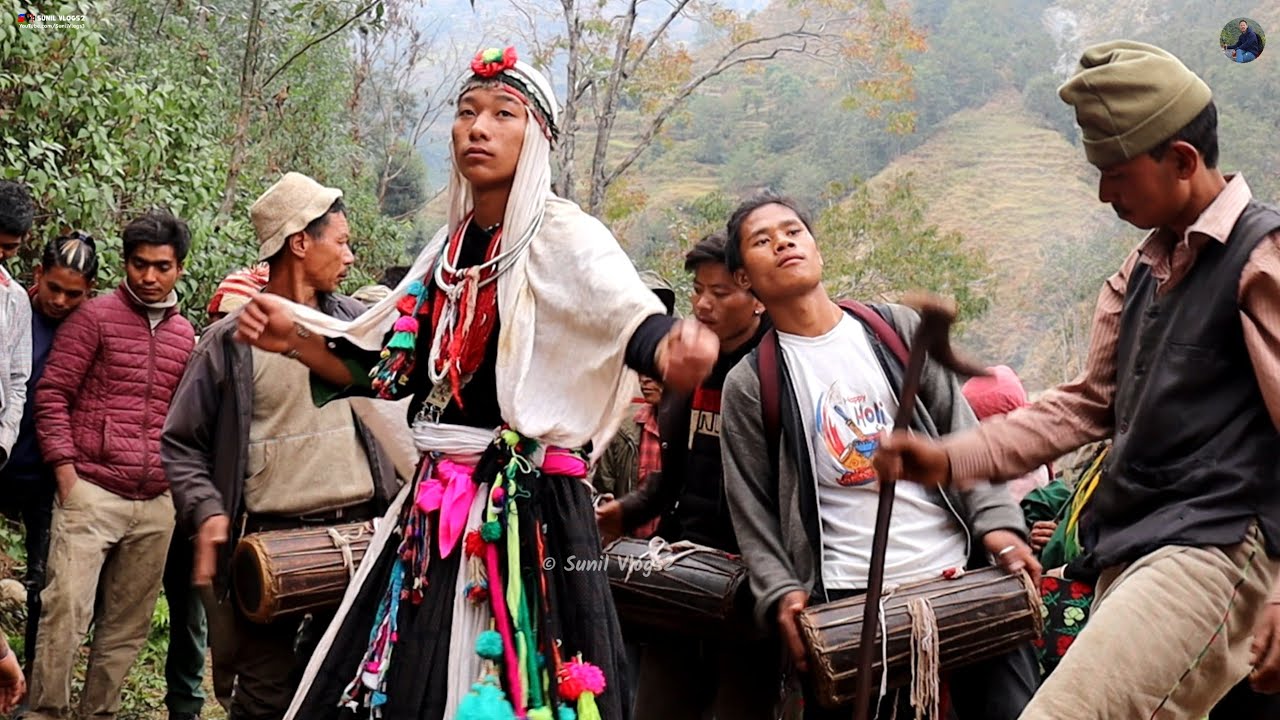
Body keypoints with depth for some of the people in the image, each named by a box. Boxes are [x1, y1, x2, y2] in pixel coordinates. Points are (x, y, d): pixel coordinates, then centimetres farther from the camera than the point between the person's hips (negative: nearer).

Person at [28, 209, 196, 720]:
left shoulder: (186, 335, 14)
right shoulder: (95, 317, 1)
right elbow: (51, 394, -1)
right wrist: (65, 467, -9)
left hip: (157, 504, 4)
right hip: (92, 491, -4)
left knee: (128, 624, 9)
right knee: (66, 610, -10)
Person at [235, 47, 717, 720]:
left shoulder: (562, 236, -9)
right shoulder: (449, 247, 11)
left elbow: (630, 316, -27)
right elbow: (387, 367, 16)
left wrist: (674, 349, -50)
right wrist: (293, 338, 1)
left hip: (527, 507, -7)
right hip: (434, 506, 7)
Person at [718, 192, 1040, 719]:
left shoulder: (897, 329, 9)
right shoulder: (749, 385, 3)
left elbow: (961, 434, 7)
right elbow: (753, 510, 4)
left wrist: (996, 520, -6)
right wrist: (781, 593, -9)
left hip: (960, 573, 2)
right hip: (849, 598, -2)